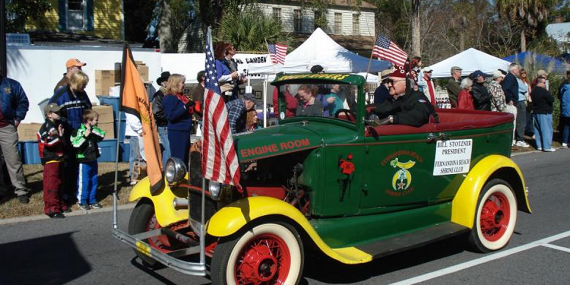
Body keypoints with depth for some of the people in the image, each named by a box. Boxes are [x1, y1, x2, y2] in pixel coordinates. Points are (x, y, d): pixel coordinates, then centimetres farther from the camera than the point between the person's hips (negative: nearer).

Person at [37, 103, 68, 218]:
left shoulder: (59, 125, 14)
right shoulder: (46, 127, -14)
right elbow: (47, 142, -24)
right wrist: (59, 136, -20)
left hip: (59, 158, 9)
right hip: (50, 160, -9)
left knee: (59, 182, 16)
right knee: (51, 184, -8)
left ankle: (60, 204, 26)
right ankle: (51, 208, -7)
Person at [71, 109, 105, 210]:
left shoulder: (94, 129, 7)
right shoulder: (79, 131, -15)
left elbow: (102, 135, -5)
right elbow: (75, 144, -23)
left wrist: (93, 130, -15)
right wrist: (85, 135, -28)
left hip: (93, 160, 7)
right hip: (84, 161, -7)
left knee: (94, 181, 13)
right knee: (84, 181, 0)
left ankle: (92, 200, 24)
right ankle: (82, 201, 12)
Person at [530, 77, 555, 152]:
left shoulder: (533, 91, 9)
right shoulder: (543, 91, -18)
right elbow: (552, 100, -19)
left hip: (535, 112, 8)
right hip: (544, 113, -8)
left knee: (537, 129, 10)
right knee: (546, 129, -3)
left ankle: (539, 145, 13)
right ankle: (547, 146, -3)